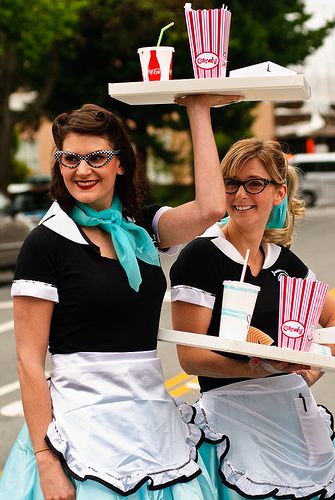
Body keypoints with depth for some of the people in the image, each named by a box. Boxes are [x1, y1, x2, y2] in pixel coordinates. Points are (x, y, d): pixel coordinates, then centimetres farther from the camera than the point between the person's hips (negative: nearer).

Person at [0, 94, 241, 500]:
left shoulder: (141, 228, 8)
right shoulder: (46, 243, -7)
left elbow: (210, 209, -11)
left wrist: (198, 110, -5)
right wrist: (45, 460, -15)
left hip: (155, 418, 5)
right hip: (85, 430, -5)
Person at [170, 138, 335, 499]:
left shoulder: (287, 263, 9)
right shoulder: (201, 256, -8)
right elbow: (190, 357, -12)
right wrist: (258, 369, -26)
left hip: (295, 411, 6)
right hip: (233, 413, -6)